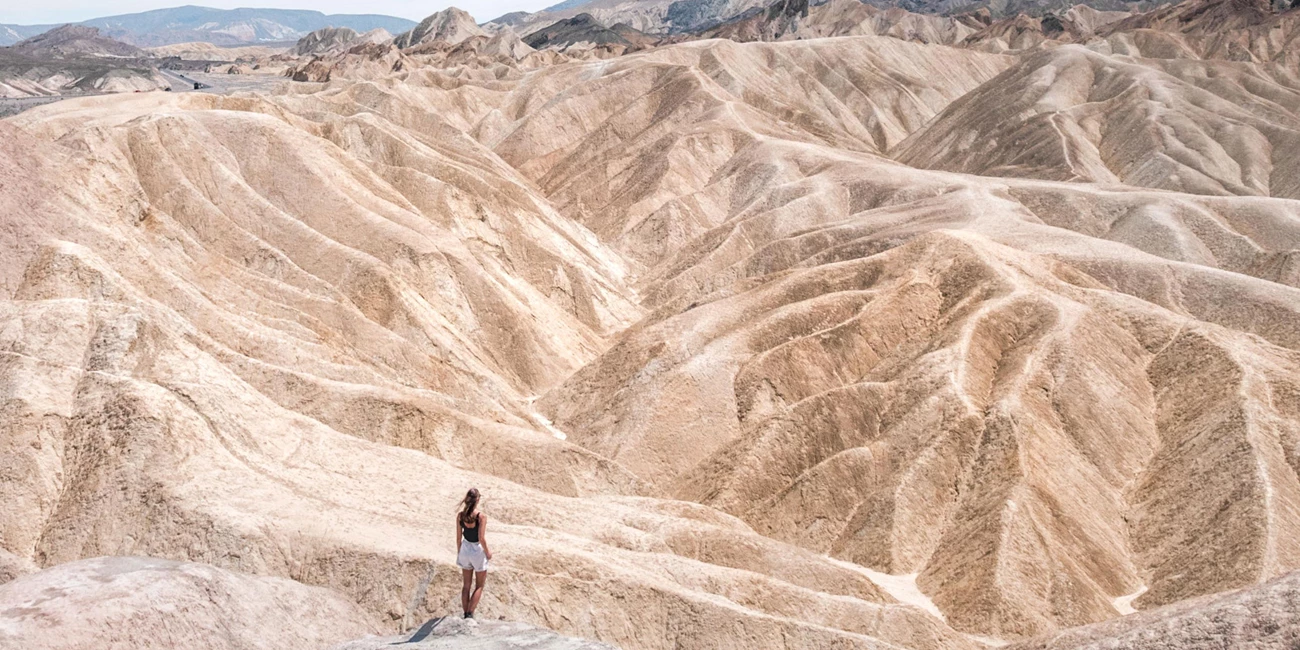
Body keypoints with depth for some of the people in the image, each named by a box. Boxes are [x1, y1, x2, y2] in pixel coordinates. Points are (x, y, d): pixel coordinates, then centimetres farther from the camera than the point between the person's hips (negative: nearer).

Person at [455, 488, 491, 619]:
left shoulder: (460, 515, -9)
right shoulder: (481, 517, -22)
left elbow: (458, 537, -1)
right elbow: (481, 538, -20)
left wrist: (459, 552, 12)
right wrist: (488, 552, -4)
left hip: (465, 550, 4)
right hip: (478, 551, -4)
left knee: (466, 585, 18)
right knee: (479, 586, 13)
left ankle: (465, 613, 22)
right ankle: (470, 614, 6)